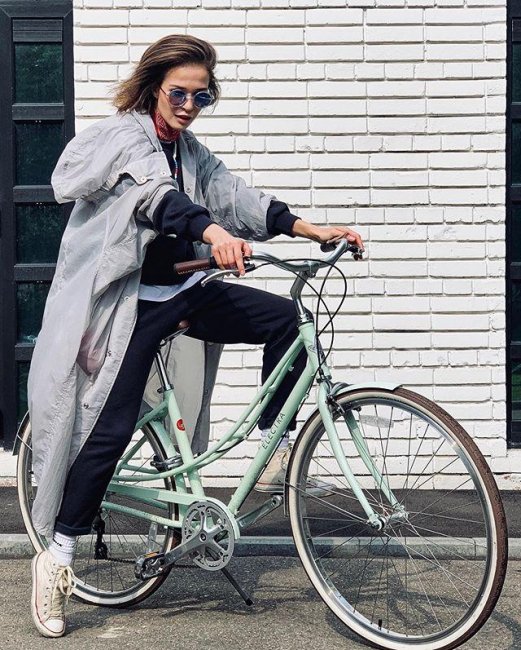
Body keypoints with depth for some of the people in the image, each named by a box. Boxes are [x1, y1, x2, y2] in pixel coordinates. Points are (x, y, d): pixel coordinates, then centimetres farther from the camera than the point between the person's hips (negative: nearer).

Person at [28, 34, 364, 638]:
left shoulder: (191, 152, 14)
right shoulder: (123, 136, -8)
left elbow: (233, 195, 3)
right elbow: (156, 193, -28)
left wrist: (309, 228, -10)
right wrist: (212, 231, -47)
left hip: (182, 291, 7)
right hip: (130, 300, -6)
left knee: (284, 317, -8)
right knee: (112, 428, -9)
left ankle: (274, 450, 1)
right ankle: (56, 555, 5)